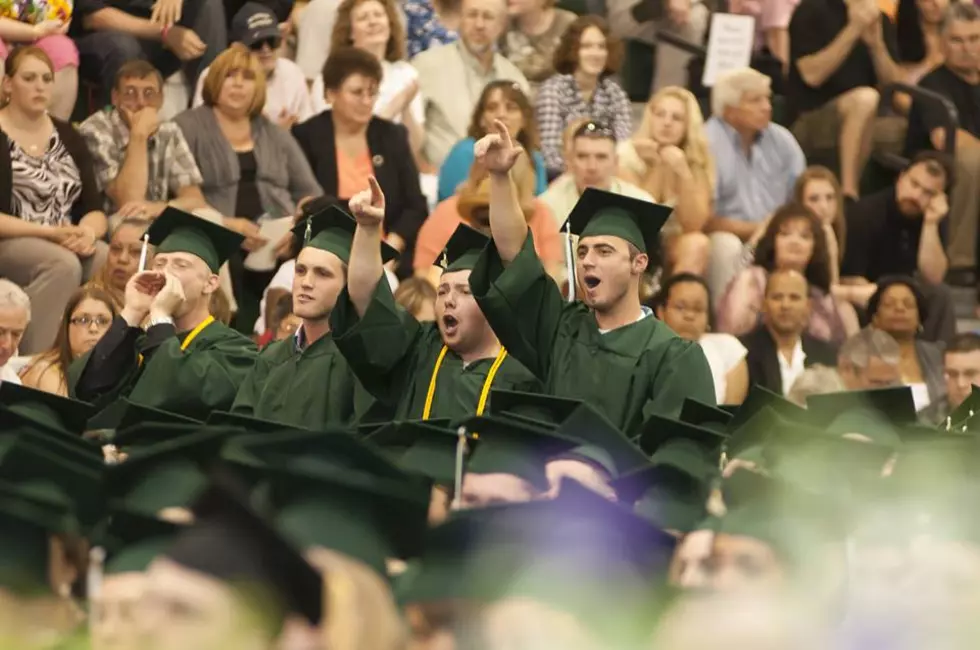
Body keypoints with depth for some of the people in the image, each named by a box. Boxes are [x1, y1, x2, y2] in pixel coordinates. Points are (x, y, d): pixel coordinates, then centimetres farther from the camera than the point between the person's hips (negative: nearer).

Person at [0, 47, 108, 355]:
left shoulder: (67, 137, 15)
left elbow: (94, 208, 10)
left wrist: (87, 232, -13)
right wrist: (52, 233, -19)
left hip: (66, 243, 5)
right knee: (63, 265, -37)